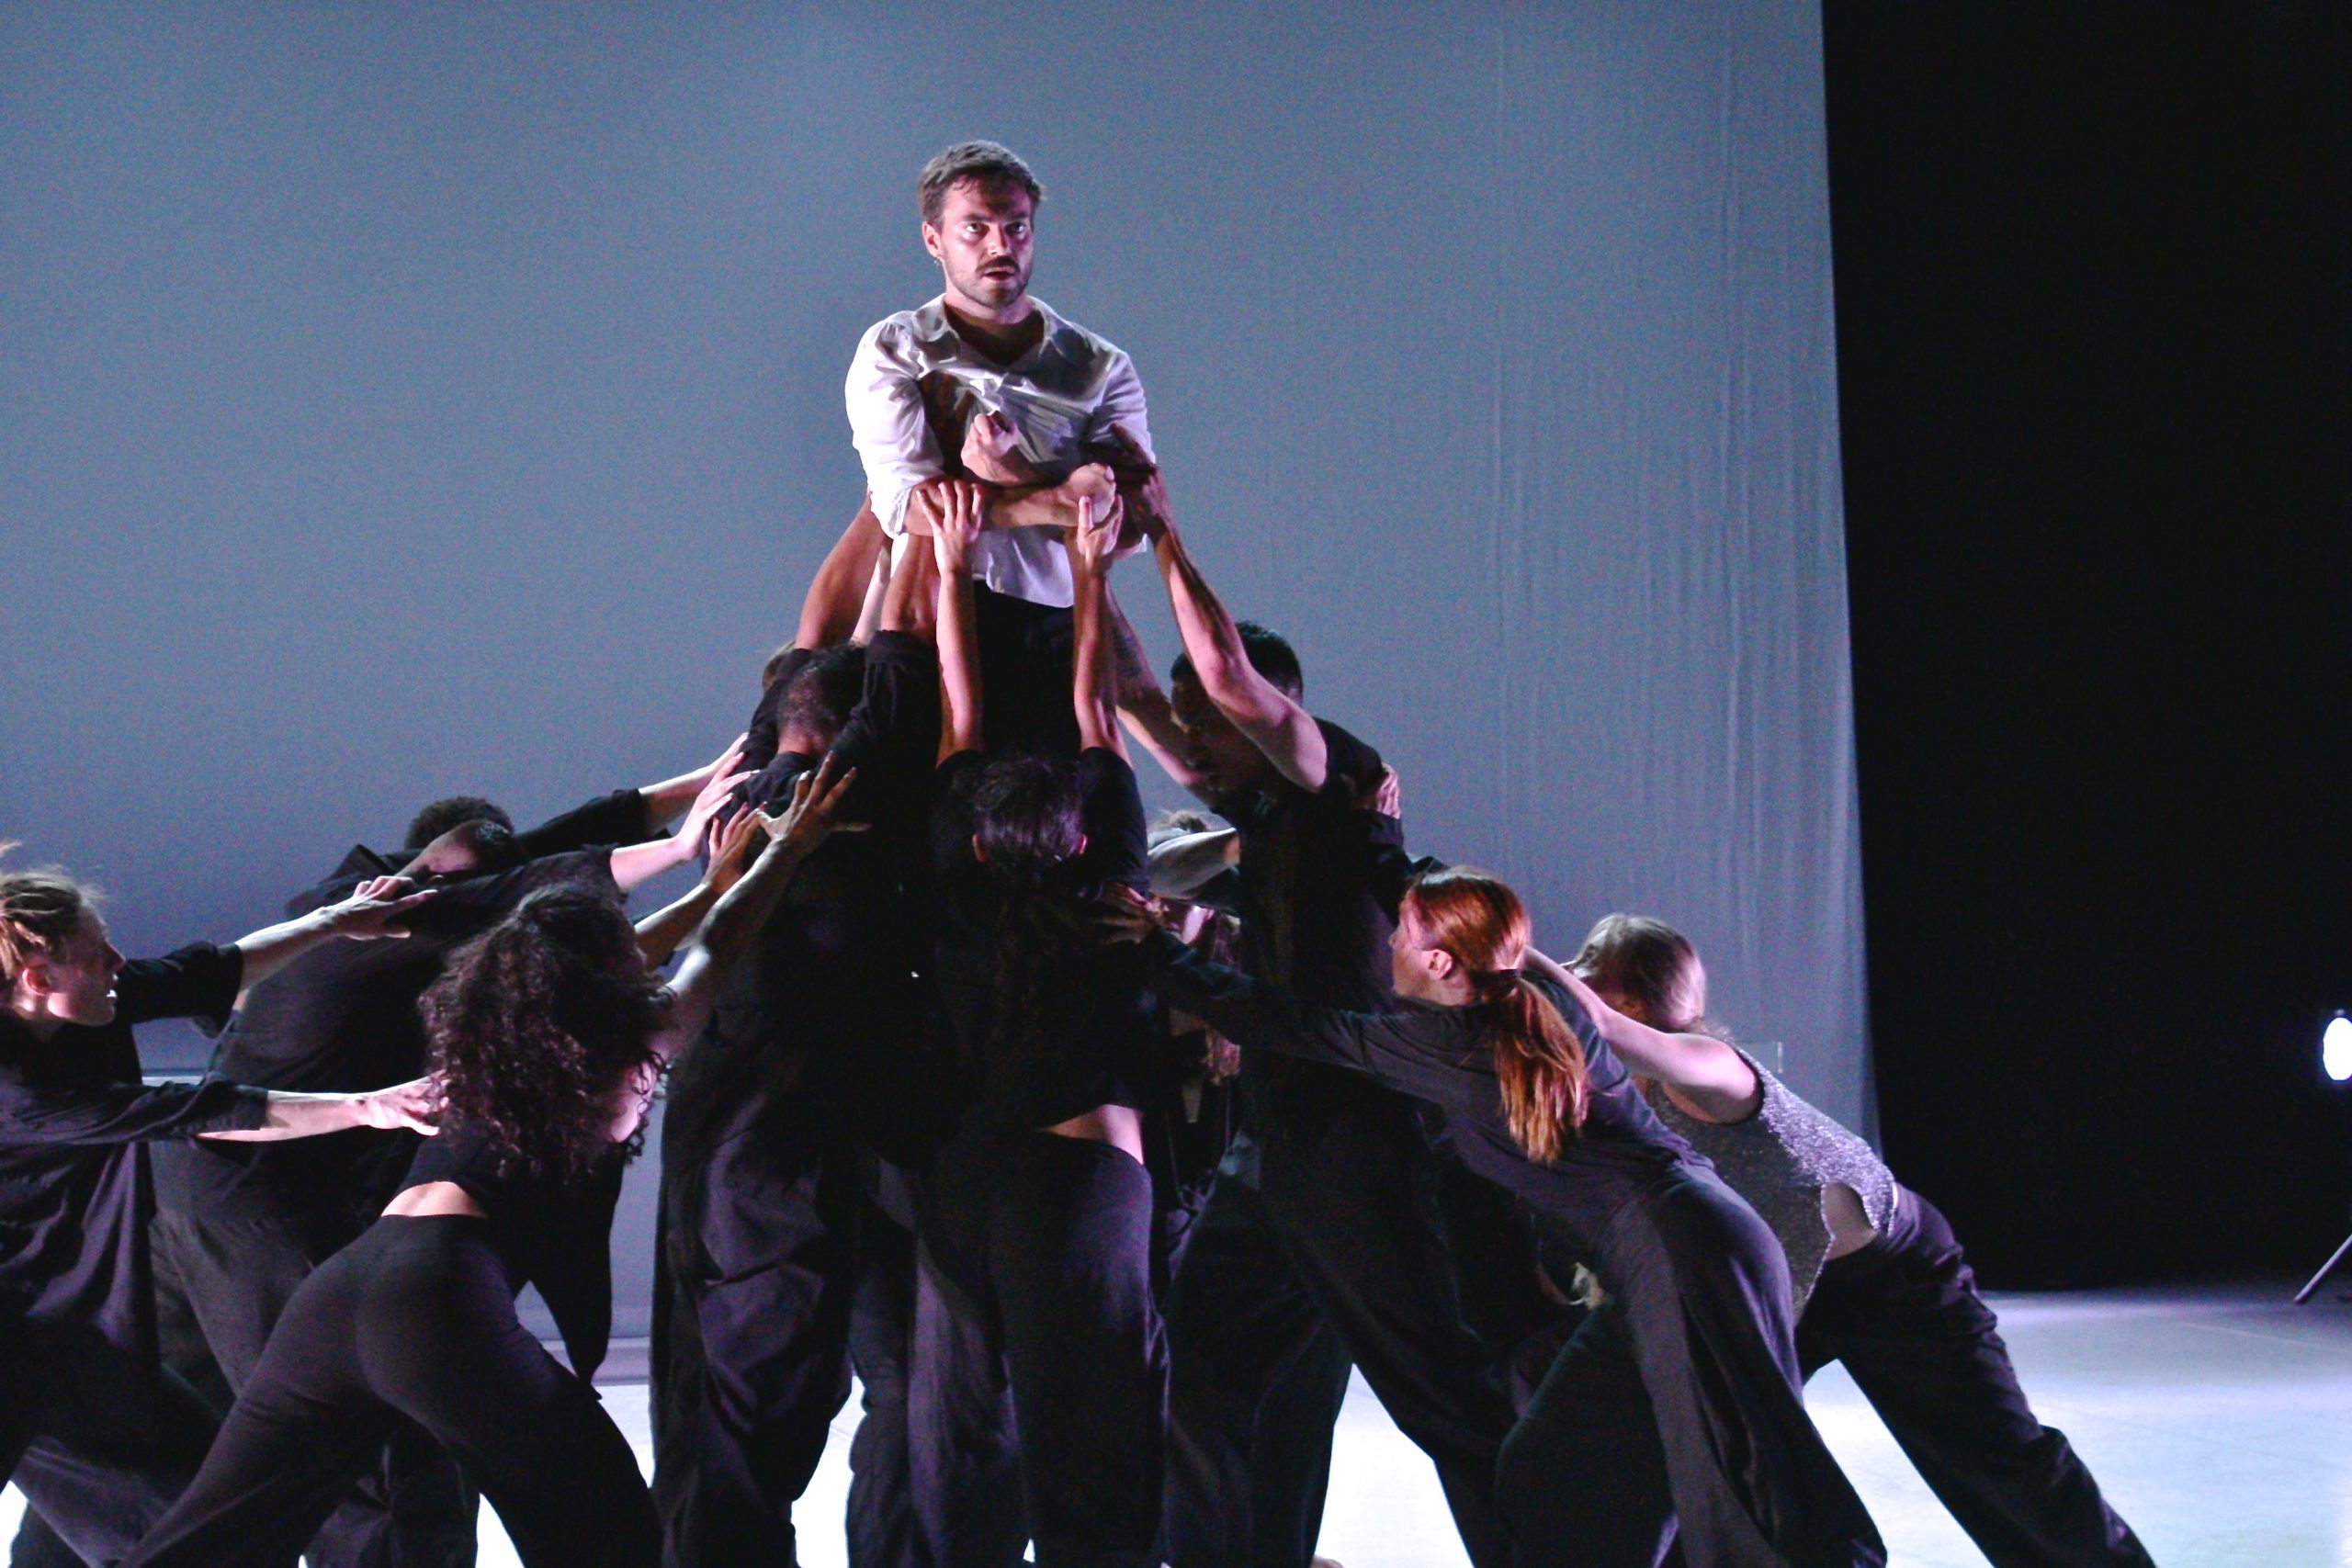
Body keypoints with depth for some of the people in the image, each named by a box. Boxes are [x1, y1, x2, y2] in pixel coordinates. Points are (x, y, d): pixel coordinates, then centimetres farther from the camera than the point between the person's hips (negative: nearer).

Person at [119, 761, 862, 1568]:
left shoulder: (489, 1048, 27)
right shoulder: (617, 1056, 9)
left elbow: (583, 968, 47)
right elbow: (720, 948, 26)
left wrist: (707, 889, 56)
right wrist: (788, 849, 40)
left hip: (336, 1289, 7)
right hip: (442, 1295, -7)